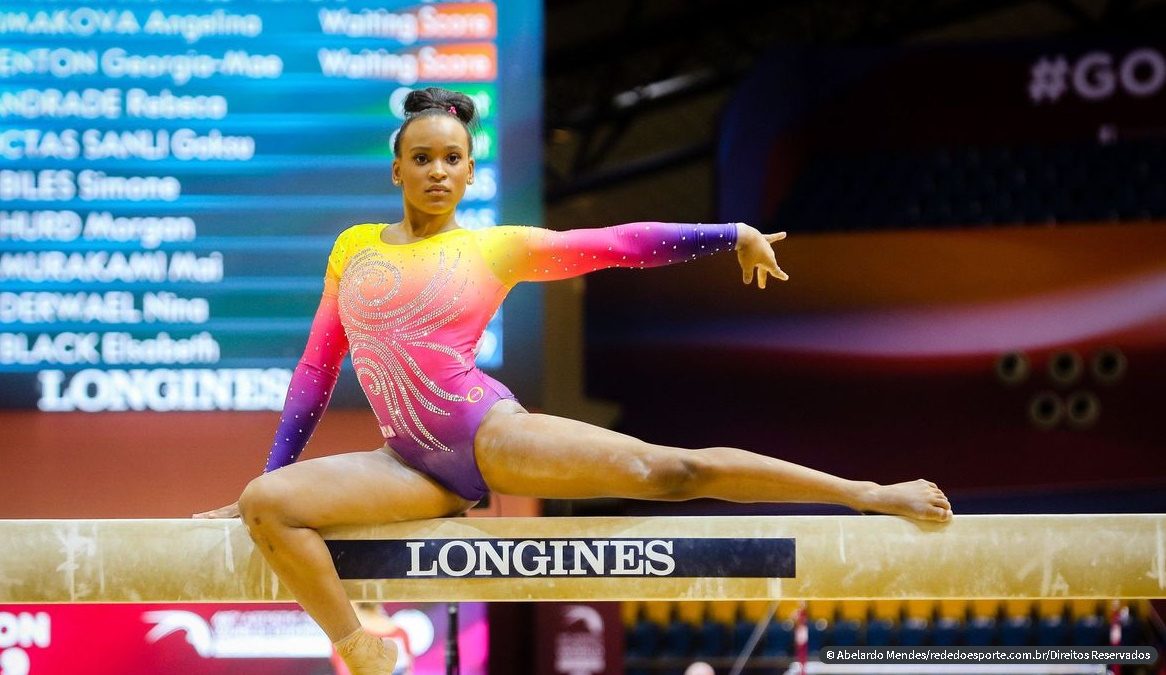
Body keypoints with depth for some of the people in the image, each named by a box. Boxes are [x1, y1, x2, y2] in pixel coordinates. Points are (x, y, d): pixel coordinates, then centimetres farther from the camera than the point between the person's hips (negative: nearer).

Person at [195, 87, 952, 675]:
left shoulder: (496, 248, 7)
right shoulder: (355, 247, 15)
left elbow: (619, 242, 7)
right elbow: (316, 372, 18)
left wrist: (734, 233, 2)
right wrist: (270, 474, 16)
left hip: (490, 435, -2)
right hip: (413, 466, 3)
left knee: (666, 468, -14)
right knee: (267, 503, -21)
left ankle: (869, 493, -10)